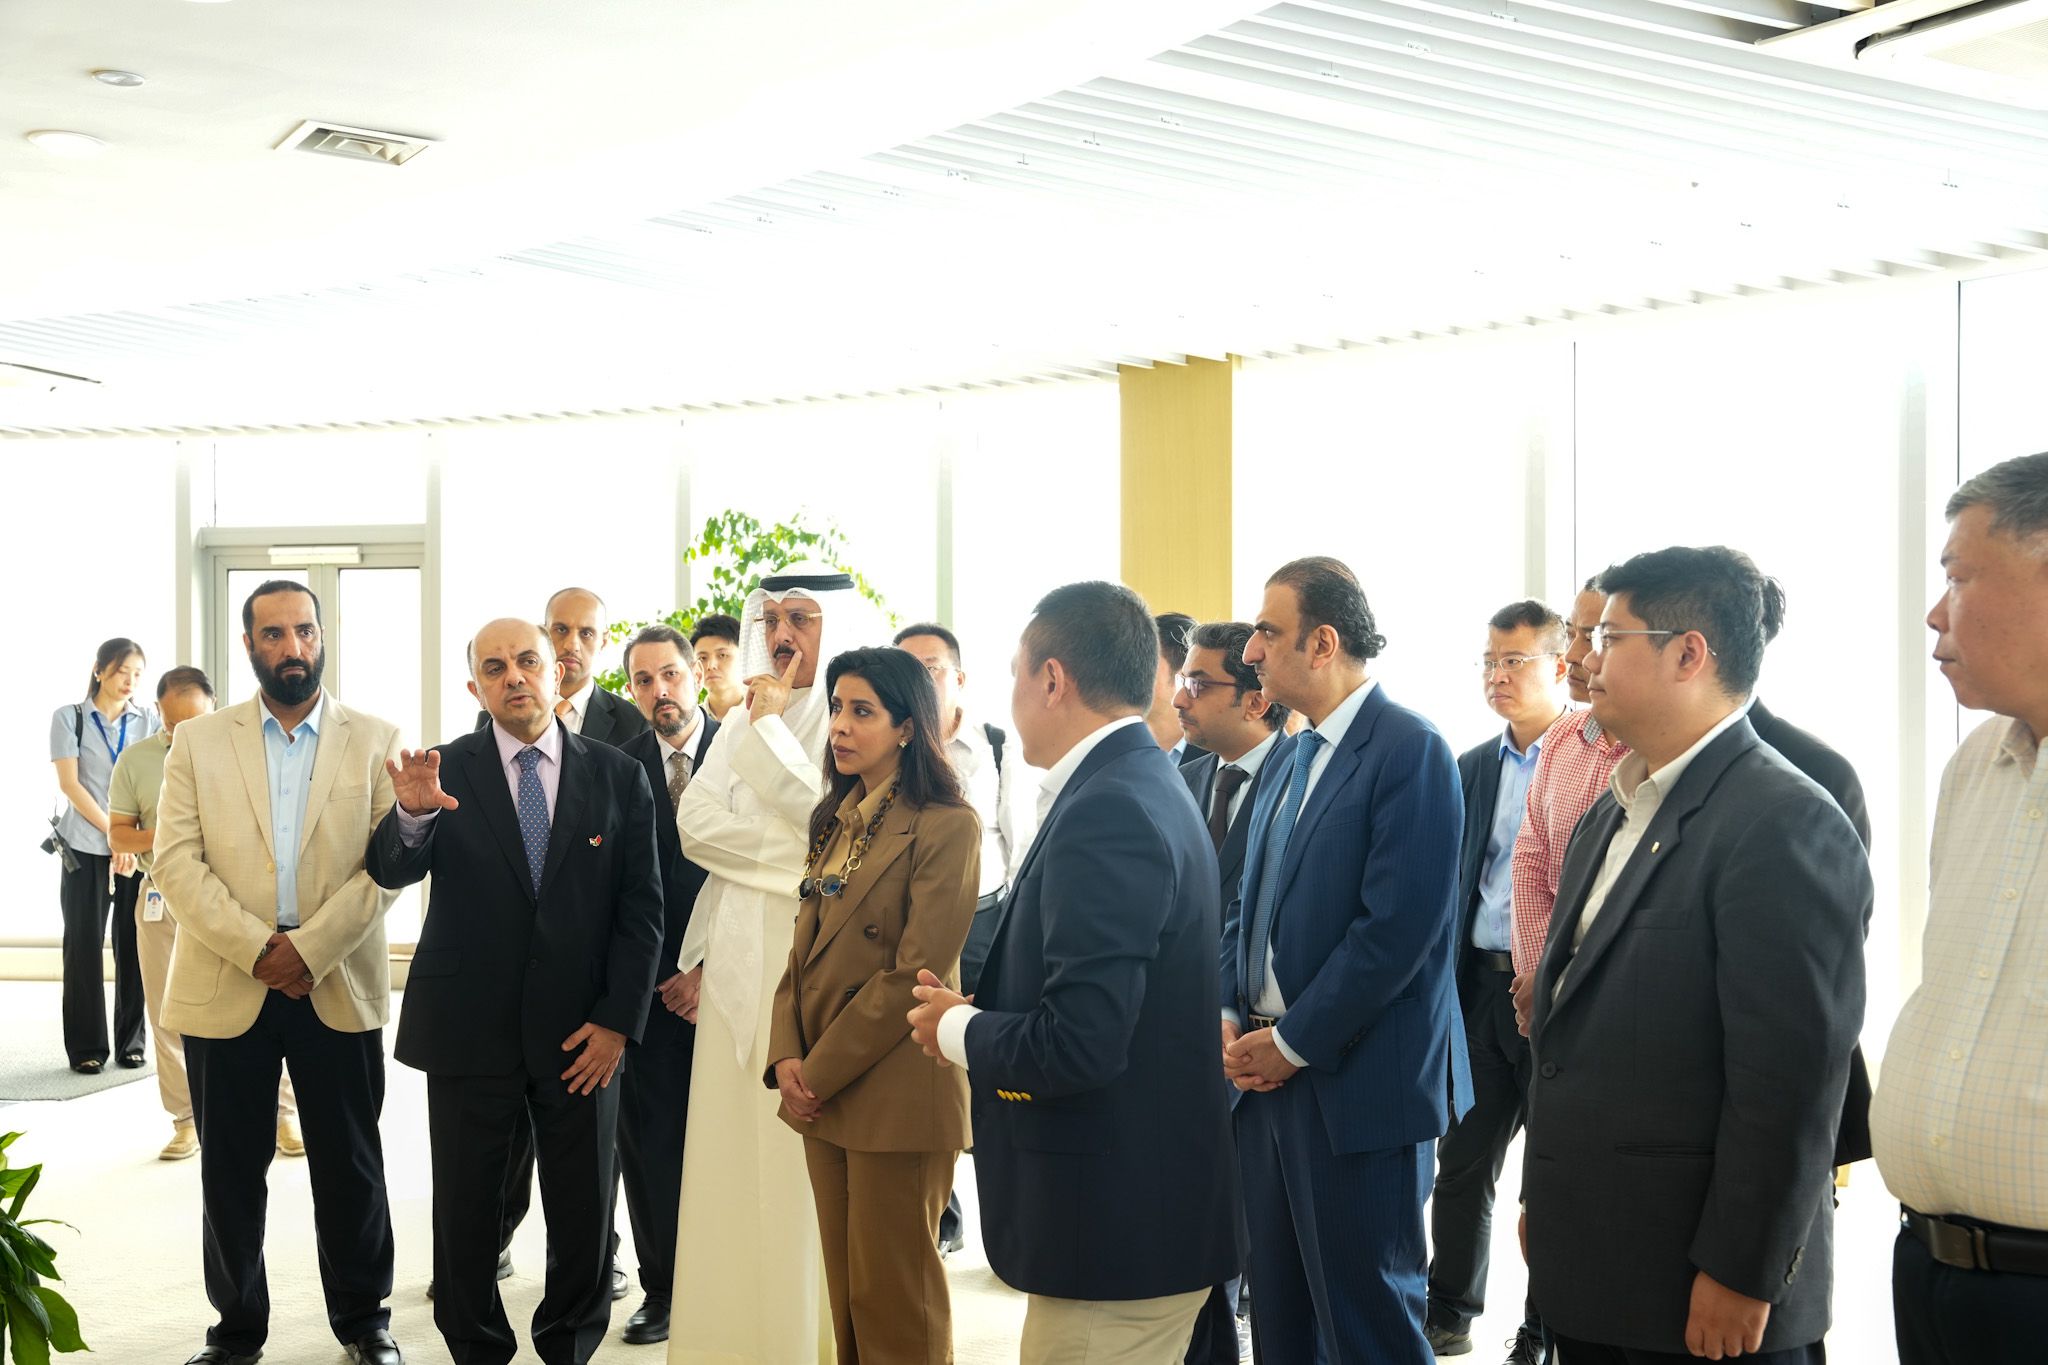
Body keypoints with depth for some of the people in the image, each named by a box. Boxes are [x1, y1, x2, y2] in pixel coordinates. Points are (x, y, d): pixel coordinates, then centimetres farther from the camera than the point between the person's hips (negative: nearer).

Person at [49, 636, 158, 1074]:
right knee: (85, 945, 1)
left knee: (134, 945, 2)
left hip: (139, 847, 2)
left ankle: (131, 1041, 11)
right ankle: (86, 1046, 7)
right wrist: (114, 835, -11)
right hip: (86, 847, -2)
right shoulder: (70, 718, 3)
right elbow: (70, 784, -4)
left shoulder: (148, 721, 8)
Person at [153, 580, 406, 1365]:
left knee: (350, 1165, 8)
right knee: (231, 1169, 8)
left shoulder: (374, 742, 4)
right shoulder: (199, 742, 6)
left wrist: (310, 947, -15)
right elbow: (177, 861, -2)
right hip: (224, 986, 1)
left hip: (339, 987, 0)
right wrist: (258, 948, -14)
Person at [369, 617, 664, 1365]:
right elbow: (390, 873, -13)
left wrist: (617, 1021, -7)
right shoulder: (445, 770, -1)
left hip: (582, 1036, 0)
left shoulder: (618, 776, 0)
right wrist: (411, 814, -34)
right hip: (469, 1029, 0)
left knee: (585, 1213, 9)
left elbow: (641, 908, 0)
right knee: (465, 1211, 10)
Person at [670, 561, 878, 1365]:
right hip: (741, 959, 6)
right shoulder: (744, 722, 14)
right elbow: (697, 824, 7)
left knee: (809, 1154, -3)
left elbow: (827, 824, -16)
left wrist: (770, 725, -10)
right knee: (737, 1148, 8)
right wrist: (793, 850, -5)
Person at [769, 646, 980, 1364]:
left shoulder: (946, 827, -12)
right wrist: (787, 1057, -2)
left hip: (893, 1096, -7)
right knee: (845, 1285, 14)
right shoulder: (838, 820, 13)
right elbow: (805, 949, 13)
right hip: (822, 1092, 7)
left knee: (892, 1298, 2)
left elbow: (914, 975, -17)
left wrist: (821, 1071, -13)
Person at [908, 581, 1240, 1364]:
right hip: (1149, 1203, 10)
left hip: (1115, 1227, -10)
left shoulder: (1106, 811, -21)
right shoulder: (1146, 787, 10)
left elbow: (1079, 1043, -27)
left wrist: (958, 1028, -10)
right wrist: (980, 1014, 5)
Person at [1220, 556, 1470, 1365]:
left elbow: (1397, 926, -20)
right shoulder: (1290, 756, 14)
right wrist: (1229, 1016, 2)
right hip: (1269, 1071, 8)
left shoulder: (1409, 750, -13)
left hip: (1358, 1084, -8)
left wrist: (1294, 1043, -15)